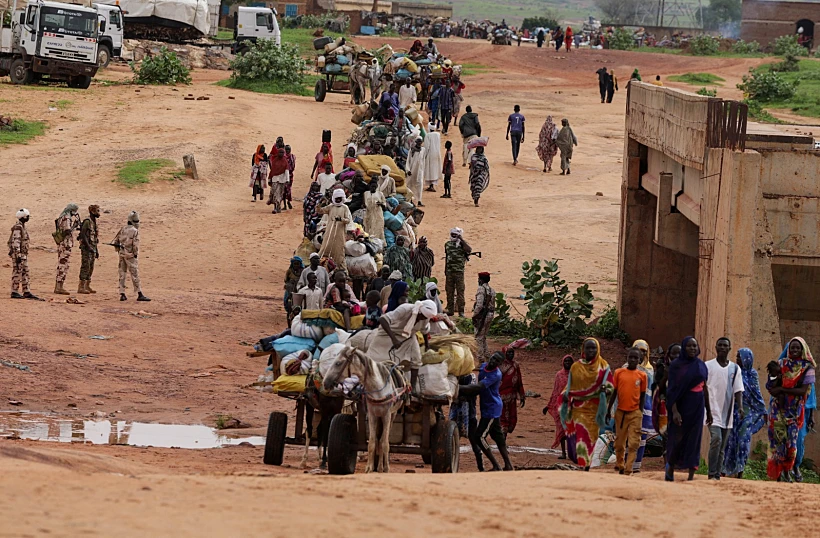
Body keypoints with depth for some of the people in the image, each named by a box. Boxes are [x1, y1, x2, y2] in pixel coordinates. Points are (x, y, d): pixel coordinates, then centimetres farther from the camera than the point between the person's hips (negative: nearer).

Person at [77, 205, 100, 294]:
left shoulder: (94, 222, 17)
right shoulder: (87, 222, -12)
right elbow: (83, 235, -19)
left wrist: (96, 250, 21)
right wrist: (88, 247, -24)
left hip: (92, 248, 9)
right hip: (86, 247, -9)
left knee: (91, 268, 10)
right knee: (85, 267, -11)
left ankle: (87, 287, 15)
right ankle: (81, 287, -11)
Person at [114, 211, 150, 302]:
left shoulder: (123, 229, 8)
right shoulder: (135, 231, -11)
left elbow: (115, 241, 11)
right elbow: (135, 244, -17)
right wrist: (136, 254, -7)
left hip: (122, 254, 6)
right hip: (130, 255, -6)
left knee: (122, 274, 9)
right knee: (135, 274, -2)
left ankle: (122, 294, 8)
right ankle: (139, 294, -2)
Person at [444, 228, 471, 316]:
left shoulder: (462, 244, -3)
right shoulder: (447, 244, 13)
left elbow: (469, 249, -24)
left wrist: (462, 240, -22)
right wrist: (445, 270, 19)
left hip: (459, 271, -5)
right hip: (449, 271, 5)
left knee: (460, 291, -4)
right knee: (449, 291, 7)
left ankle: (461, 310, -3)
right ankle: (450, 310, 14)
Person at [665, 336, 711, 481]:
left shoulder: (701, 365, 8)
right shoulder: (676, 365, -5)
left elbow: (705, 388, 14)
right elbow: (672, 389, -10)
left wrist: (708, 411, 15)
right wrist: (674, 411, -20)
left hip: (697, 406, 3)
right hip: (681, 404, -3)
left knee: (694, 440, 1)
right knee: (677, 438, 2)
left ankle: (691, 475, 1)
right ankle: (671, 467, 27)